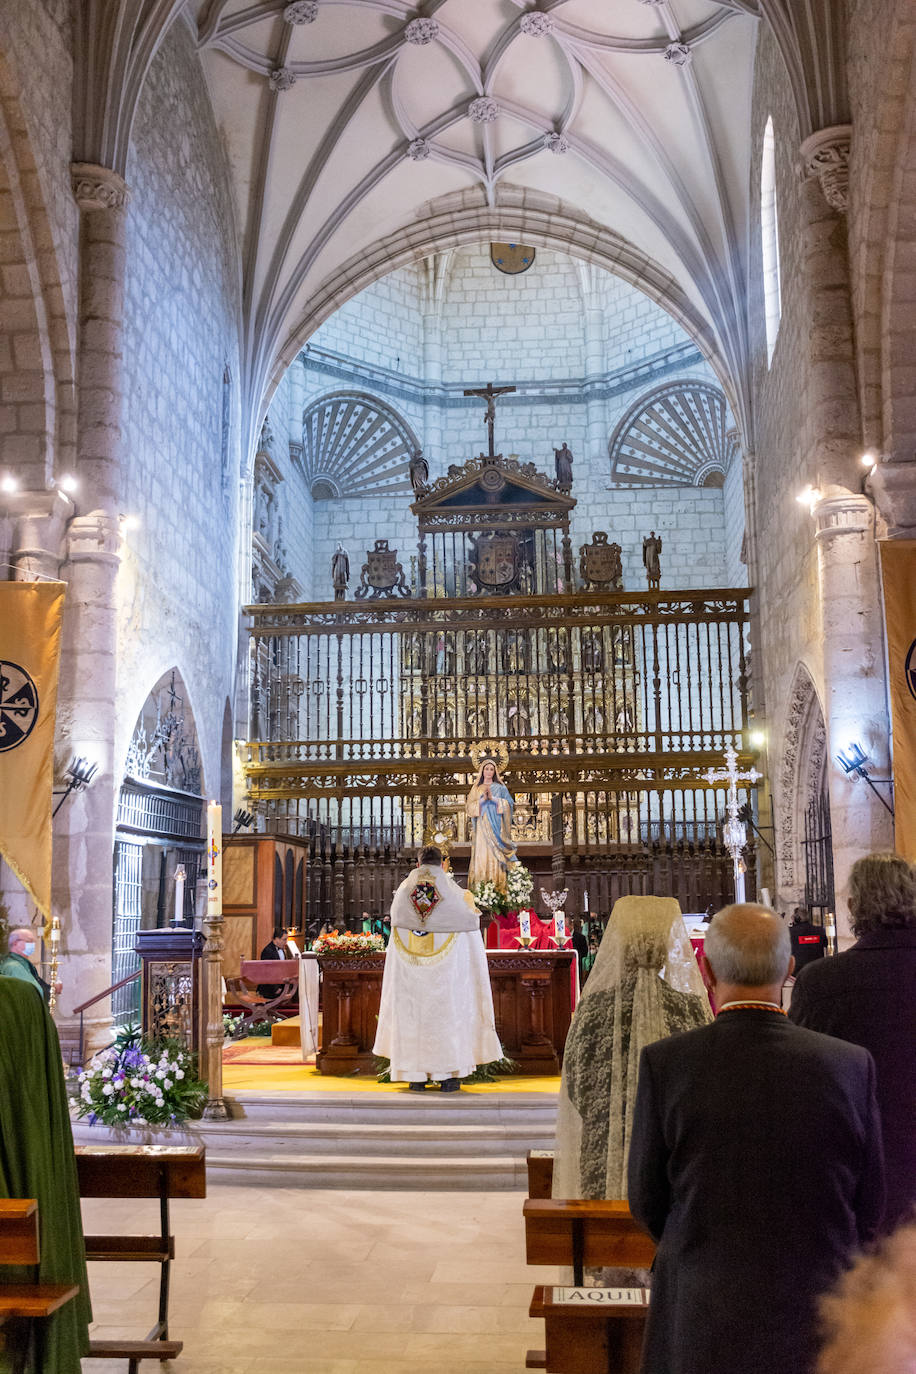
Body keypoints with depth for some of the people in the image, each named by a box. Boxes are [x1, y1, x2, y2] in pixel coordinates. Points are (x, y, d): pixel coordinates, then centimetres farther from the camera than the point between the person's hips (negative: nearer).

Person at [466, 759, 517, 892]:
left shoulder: (500, 787, 12)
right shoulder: (476, 789, 17)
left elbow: (508, 804, 0)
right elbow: (469, 806, 5)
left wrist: (493, 798, -12)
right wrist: (483, 799, -9)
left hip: (495, 827, -1)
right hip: (481, 827, 2)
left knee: (495, 856, -9)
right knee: (480, 857, -6)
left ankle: (498, 889, -10)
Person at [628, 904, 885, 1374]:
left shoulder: (665, 1063, -14)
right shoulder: (851, 1065, -10)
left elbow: (647, 1202, -3)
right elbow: (869, 1210, 0)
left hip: (703, 1320, -1)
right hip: (817, 1319, 2)